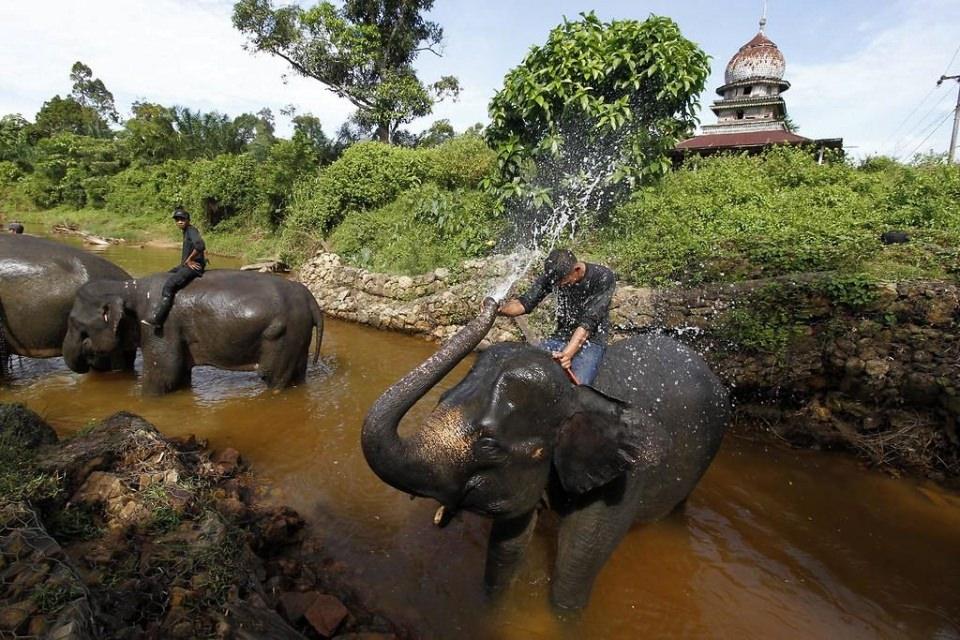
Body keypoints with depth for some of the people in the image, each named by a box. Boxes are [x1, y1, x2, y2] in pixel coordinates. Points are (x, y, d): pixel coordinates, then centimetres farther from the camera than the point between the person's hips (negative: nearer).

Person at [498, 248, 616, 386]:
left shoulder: (603, 277, -18)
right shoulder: (553, 274, -6)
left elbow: (589, 321, -24)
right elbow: (527, 302, -10)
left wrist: (568, 353, -37)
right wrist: (498, 309, -31)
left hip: (591, 340, -3)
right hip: (561, 336, 4)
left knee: (576, 384, -29)